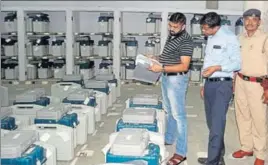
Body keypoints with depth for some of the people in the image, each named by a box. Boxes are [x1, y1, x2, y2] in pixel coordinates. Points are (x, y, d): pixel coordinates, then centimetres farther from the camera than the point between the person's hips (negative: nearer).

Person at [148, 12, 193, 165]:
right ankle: (169, 139, 37)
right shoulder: (171, 36, 9)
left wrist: (161, 68, -28)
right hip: (166, 77, 9)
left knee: (179, 115, -5)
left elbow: (184, 66, -24)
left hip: (177, 80, -9)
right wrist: (156, 58, 4)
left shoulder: (186, 41, -19)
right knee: (170, 112, 21)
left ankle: (181, 152, 1)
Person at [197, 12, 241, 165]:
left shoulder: (229, 37, -12)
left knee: (217, 125, -8)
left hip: (222, 84, -8)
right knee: (211, 123, 15)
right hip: (209, 84, 8)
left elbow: (237, 63, -13)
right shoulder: (211, 38, 13)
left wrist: (217, 67, -24)